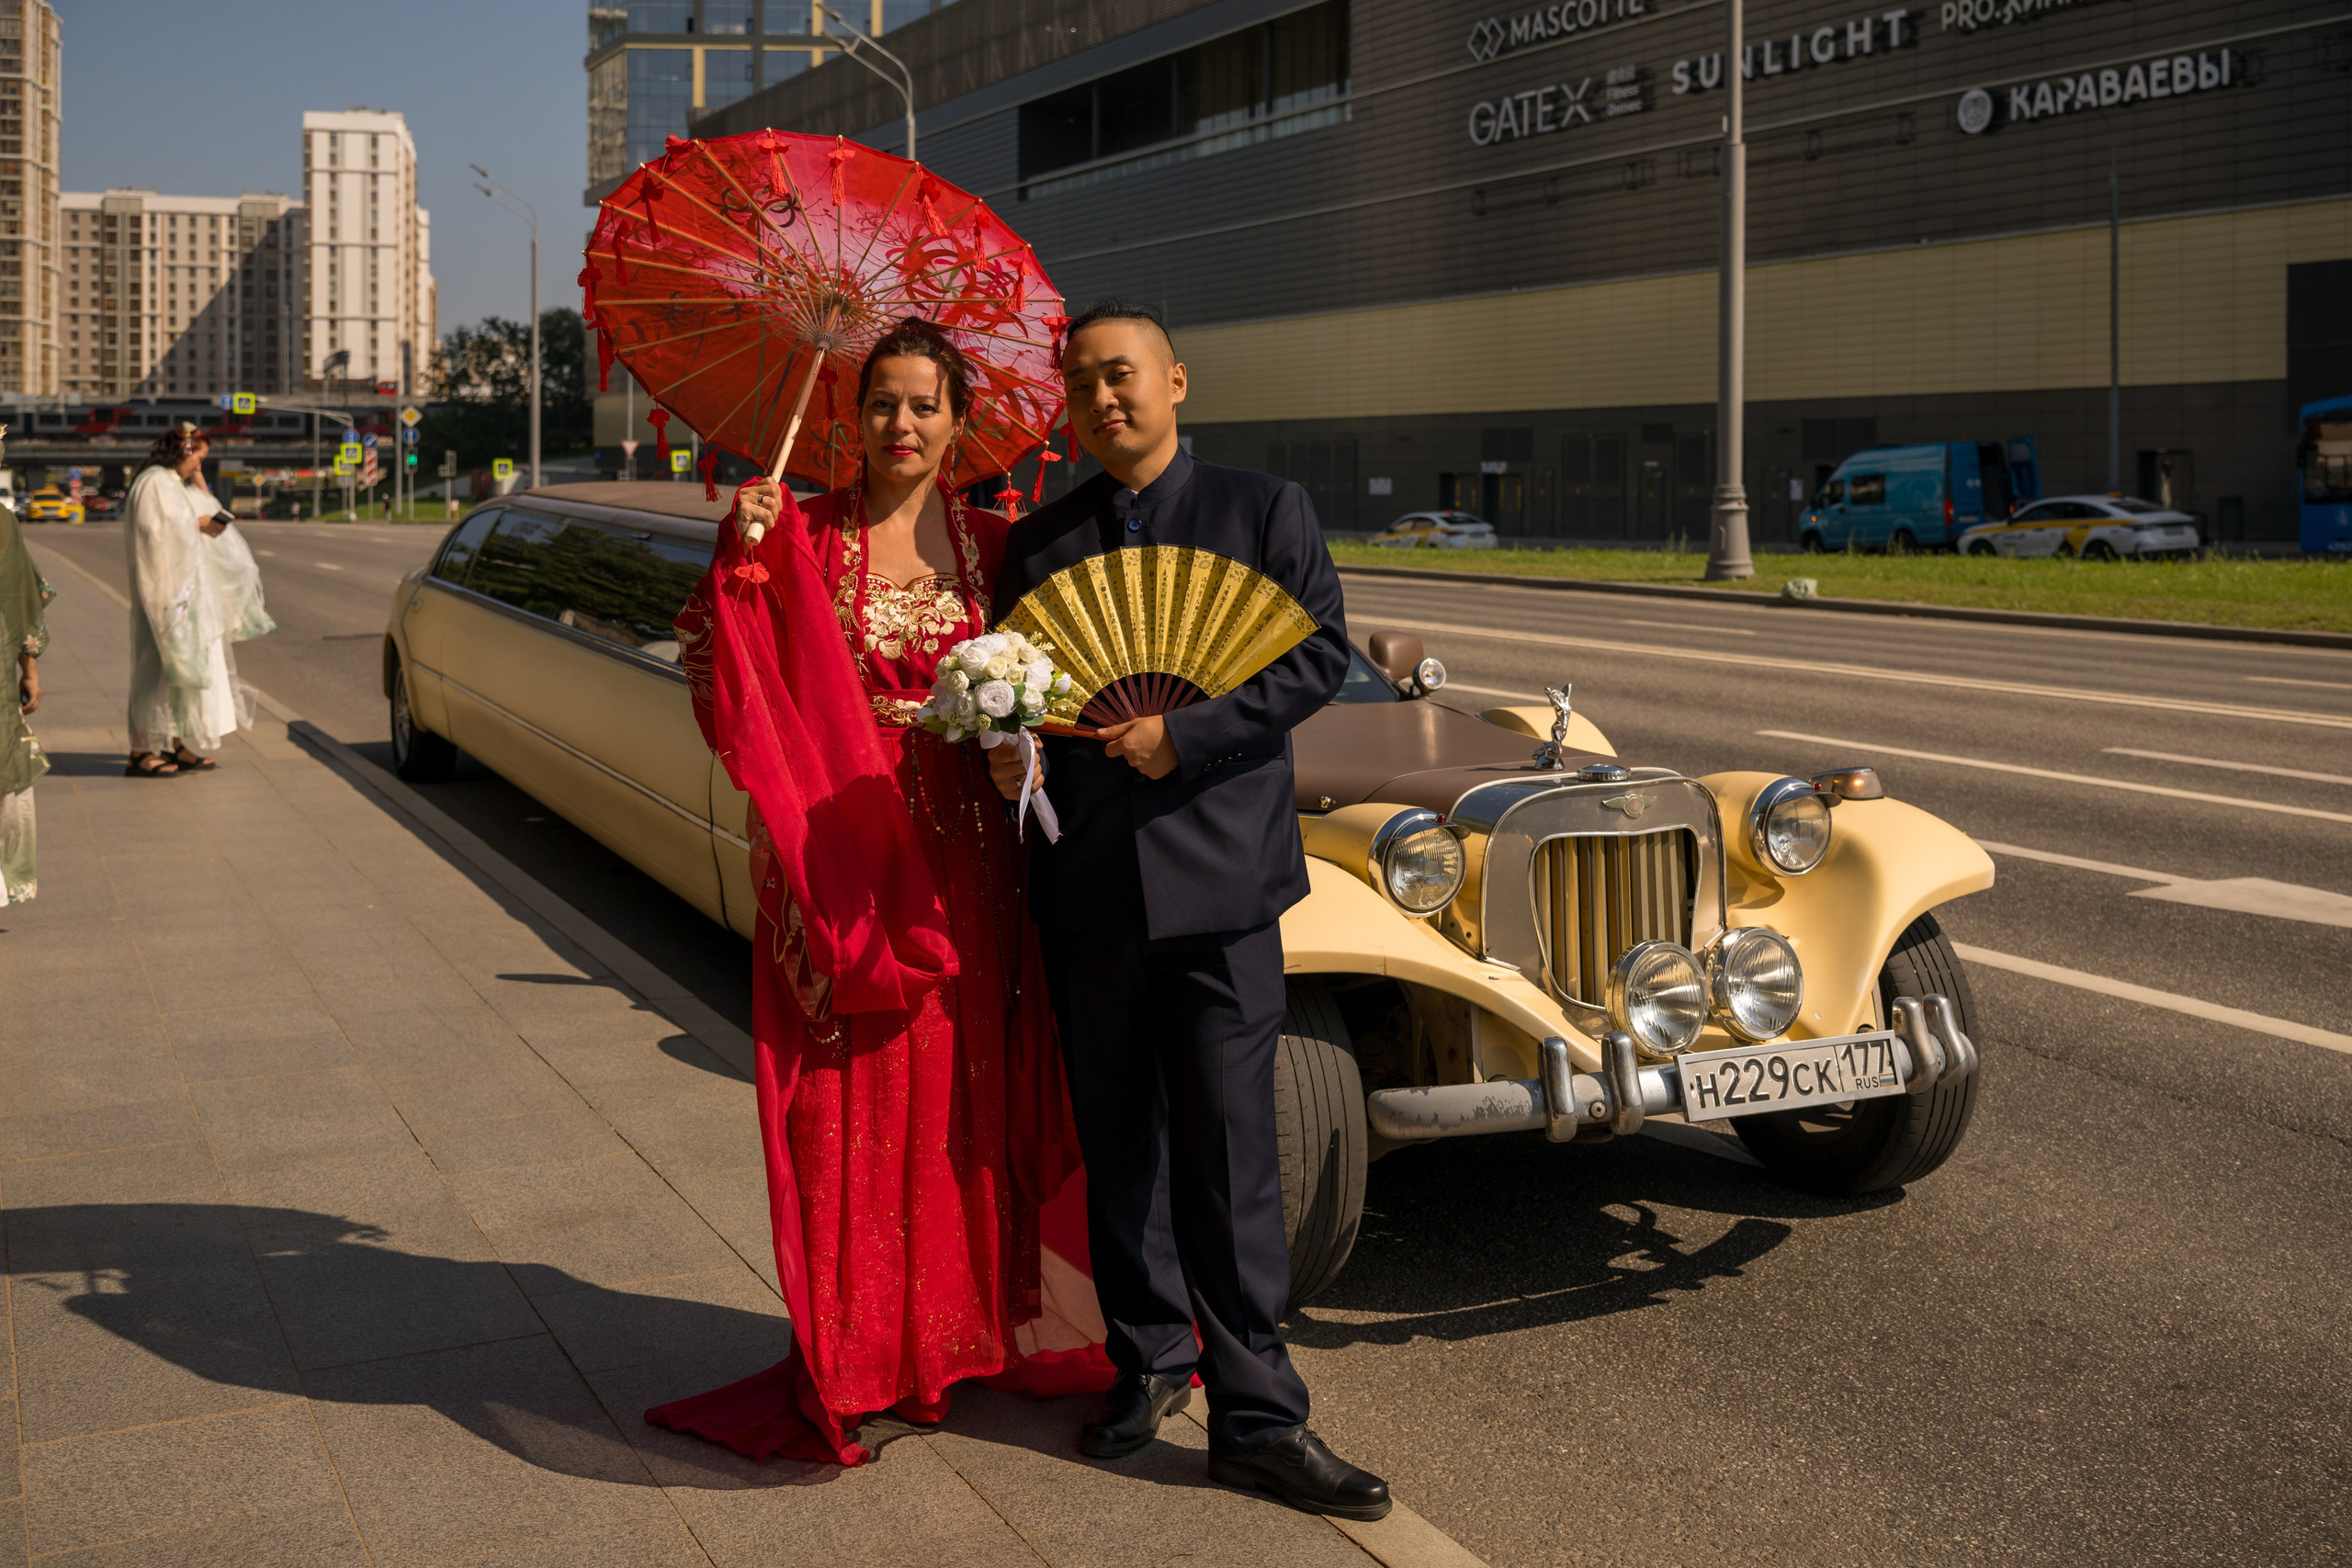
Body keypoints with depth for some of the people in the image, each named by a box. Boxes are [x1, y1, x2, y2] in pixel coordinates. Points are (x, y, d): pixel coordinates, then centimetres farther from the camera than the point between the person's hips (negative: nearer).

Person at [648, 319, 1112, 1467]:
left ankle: (959, 1331, 22)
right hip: (835, 853, -2)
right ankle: (851, 1355, 12)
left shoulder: (990, 544, 7)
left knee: (959, 1089, 8)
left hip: (958, 857, 2)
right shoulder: (802, 537, 2)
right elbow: (719, 673, -8)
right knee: (844, 1100, 1)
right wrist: (742, 557, -20)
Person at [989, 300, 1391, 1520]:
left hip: (1219, 879, -3)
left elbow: (1321, 652, -4)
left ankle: (1257, 1414, 3)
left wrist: (1185, 734, -15)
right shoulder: (1036, 543, 13)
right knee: (1117, 1142, 12)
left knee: (1227, 1148, -5)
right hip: (1084, 884, 4)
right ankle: (1151, 1359, 29)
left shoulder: (1264, 510, 4)